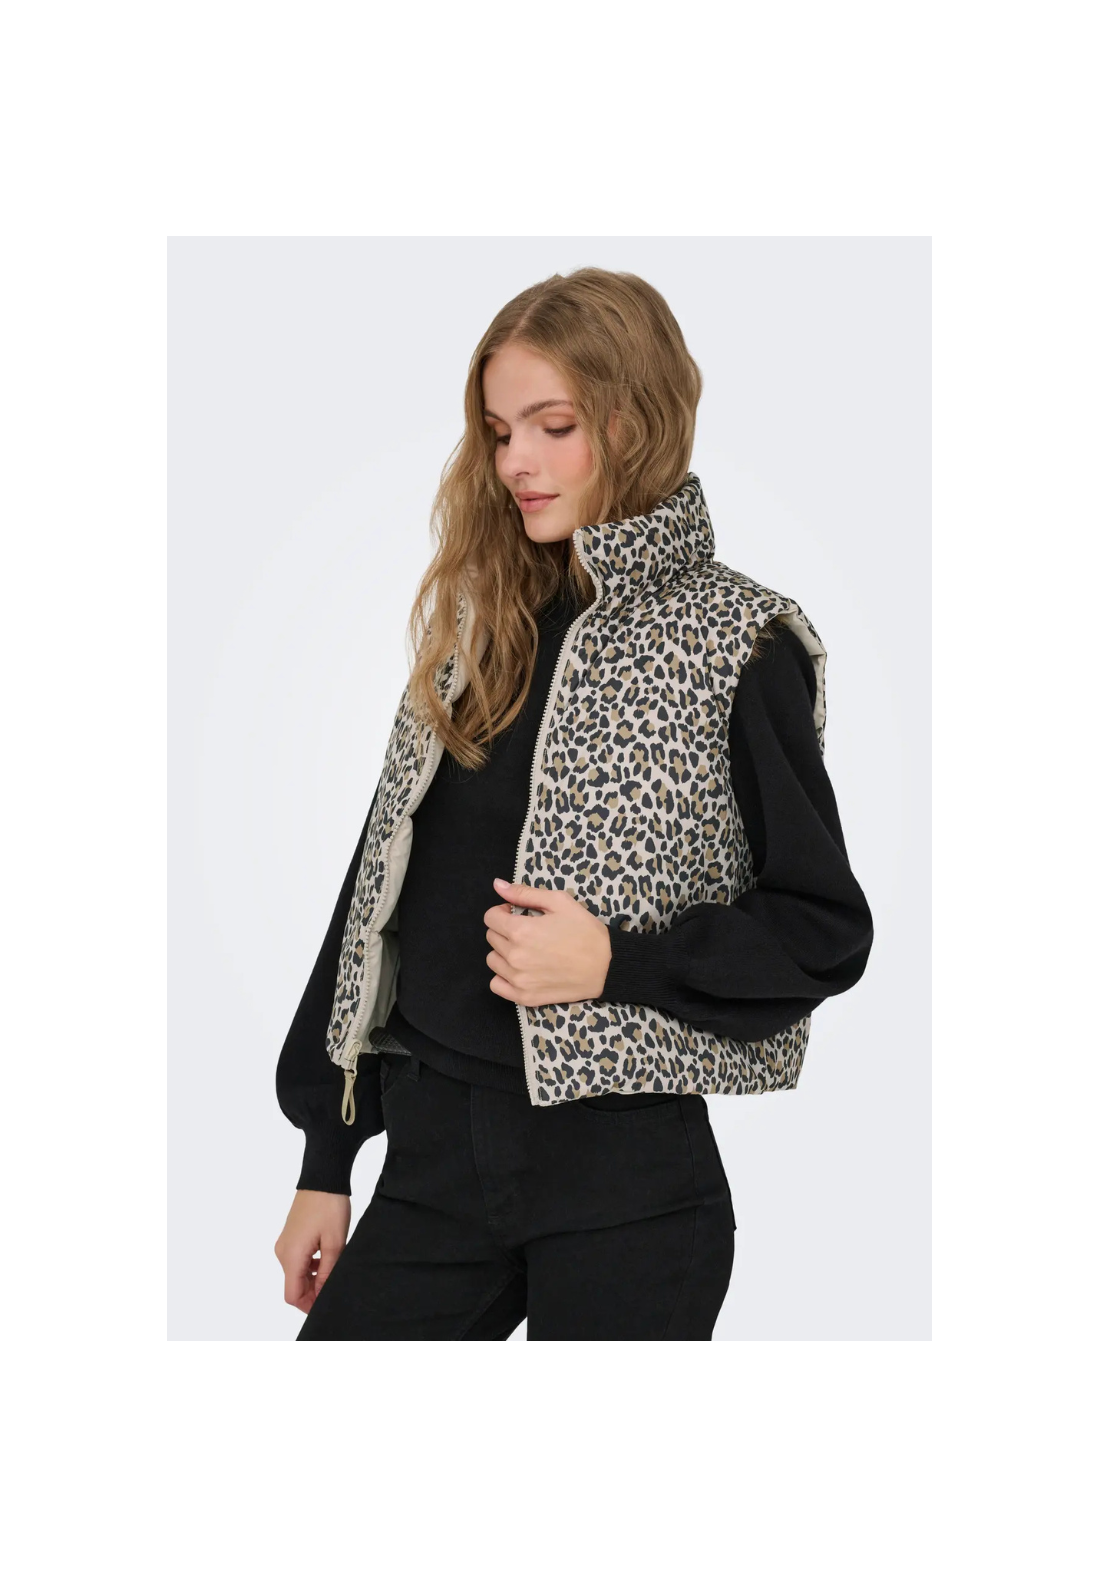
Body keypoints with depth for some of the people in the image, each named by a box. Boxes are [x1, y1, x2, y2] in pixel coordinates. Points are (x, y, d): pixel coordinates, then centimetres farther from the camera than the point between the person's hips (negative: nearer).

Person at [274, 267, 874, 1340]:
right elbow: (384, 886, 12)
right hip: (432, 1150, 5)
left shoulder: (736, 648, -5)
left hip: (624, 1178, -5)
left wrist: (617, 962, -18)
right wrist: (326, 1166, 12)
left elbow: (825, 929, -4)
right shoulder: (474, 625, 10)